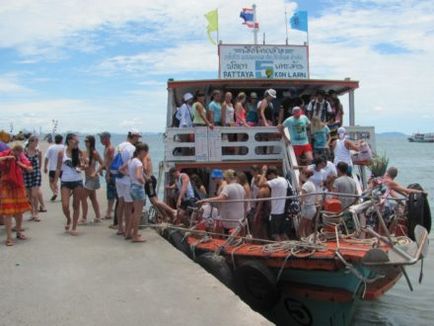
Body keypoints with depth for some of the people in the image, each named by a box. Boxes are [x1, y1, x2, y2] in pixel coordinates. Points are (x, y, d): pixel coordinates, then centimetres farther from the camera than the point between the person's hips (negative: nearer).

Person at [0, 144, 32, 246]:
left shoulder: (21, 158, 4)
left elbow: (30, 169, 4)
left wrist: (21, 164, -10)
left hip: (18, 186, 5)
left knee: (19, 210, 13)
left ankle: (19, 232, 30)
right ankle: (9, 237, -3)